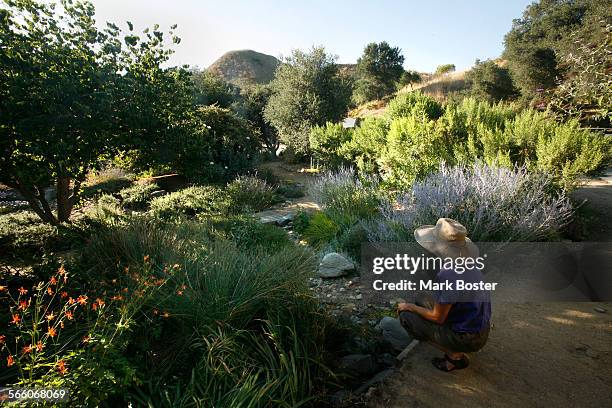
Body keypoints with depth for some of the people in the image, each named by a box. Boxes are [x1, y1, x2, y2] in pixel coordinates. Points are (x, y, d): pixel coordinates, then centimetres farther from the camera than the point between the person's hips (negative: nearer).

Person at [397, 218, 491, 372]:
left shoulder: (448, 275, -31)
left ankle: (455, 356, 1)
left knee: (406, 317, -5)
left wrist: (409, 307, -4)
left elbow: (437, 317, -20)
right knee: (422, 300, 15)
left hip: (468, 339, -8)